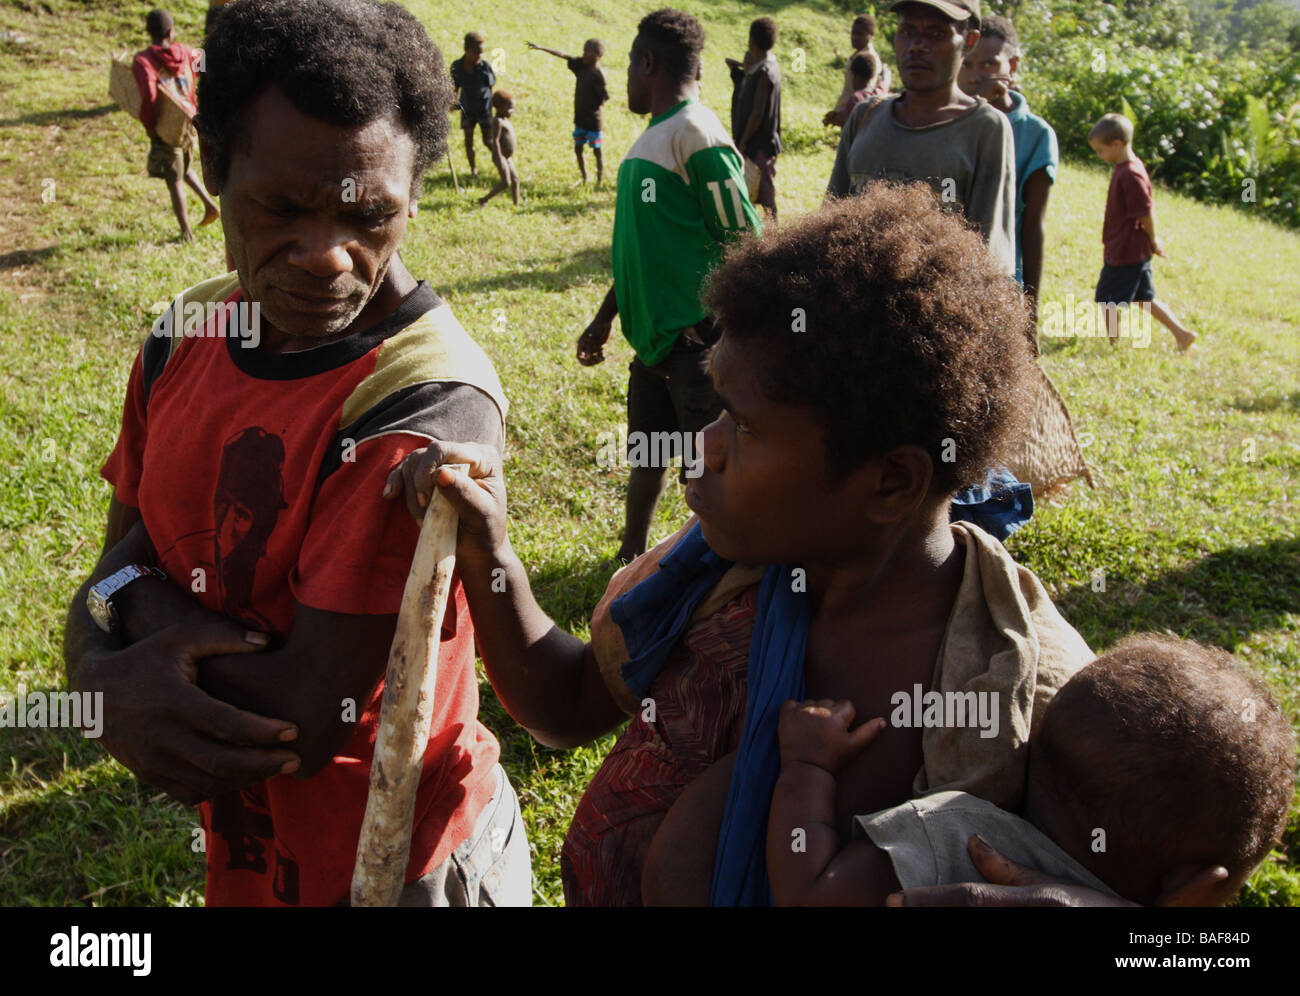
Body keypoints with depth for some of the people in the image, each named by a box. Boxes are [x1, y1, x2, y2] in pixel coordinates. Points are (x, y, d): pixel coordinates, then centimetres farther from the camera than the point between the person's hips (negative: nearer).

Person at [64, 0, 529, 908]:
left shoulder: (428, 408, -30)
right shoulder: (189, 333, -5)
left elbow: (302, 724, -28)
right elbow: (115, 569, 1)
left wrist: (138, 594, -15)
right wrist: (109, 684, -21)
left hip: (394, 868, -6)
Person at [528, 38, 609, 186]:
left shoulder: (598, 74, -18)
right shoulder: (581, 64, 3)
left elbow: (605, 97, -13)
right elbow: (562, 55, 6)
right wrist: (541, 48, 6)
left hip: (592, 119, -8)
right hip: (580, 117, 8)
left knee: (597, 151, 3)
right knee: (578, 149, 13)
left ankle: (600, 181, 12)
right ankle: (584, 179, 26)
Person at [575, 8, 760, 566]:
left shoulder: (696, 134, -15)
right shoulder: (653, 137, 14)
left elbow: (744, 245, -17)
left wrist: (720, 339, -18)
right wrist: (605, 318, 23)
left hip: (696, 343, -9)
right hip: (653, 337, 9)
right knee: (645, 457, 21)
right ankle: (630, 559, 38)